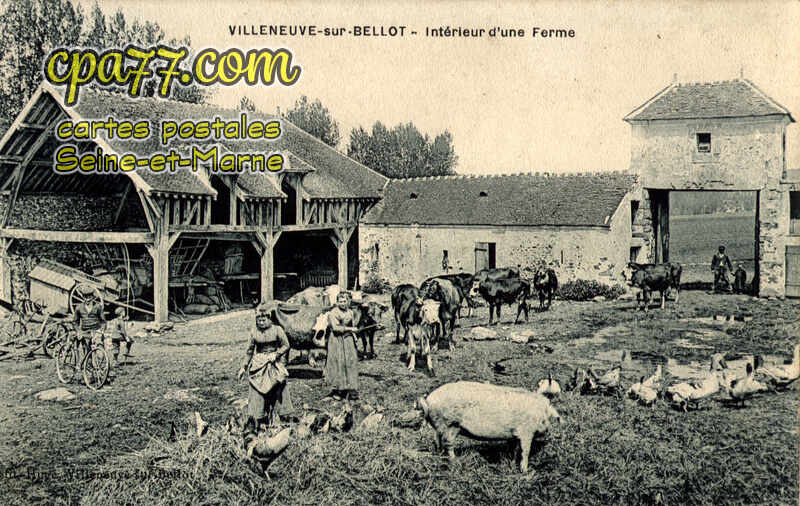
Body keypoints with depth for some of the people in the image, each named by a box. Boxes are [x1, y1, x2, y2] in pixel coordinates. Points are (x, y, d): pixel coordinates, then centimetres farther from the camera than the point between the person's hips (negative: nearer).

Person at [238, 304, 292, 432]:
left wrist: (276, 354, -14)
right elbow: (250, 350, 11)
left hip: (274, 365, -1)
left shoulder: (277, 330, -5)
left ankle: (273, 420, 10)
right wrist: (244, 366, 11)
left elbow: (286, 346, 1)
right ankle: (256, 421, 0)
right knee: (257, 392, -4)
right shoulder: (254, 332, 3)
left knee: (274, 392, 1)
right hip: (258, 365, 1)